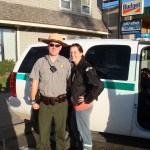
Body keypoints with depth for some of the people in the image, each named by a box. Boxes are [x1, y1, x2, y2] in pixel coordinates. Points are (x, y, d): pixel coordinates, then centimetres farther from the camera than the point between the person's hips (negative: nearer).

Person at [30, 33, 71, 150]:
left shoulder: (66, 62, 1)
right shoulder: (40, 62, 0)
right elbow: (35, 83, 3)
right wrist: (33, 101, 3)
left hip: (61, 103, 0)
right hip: (45, 103, 0)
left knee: (60, 130, 16)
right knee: (43, 131, 9)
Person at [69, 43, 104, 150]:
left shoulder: (86, 67, -21)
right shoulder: (74, 67, 6)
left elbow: (99, 86, -30)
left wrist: (87, 100, -22)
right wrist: (72, 99, 11)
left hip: (83, 106, -9)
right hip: (75, 104, 9)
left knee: (83, 131, 6)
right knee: (75, 128, 23)